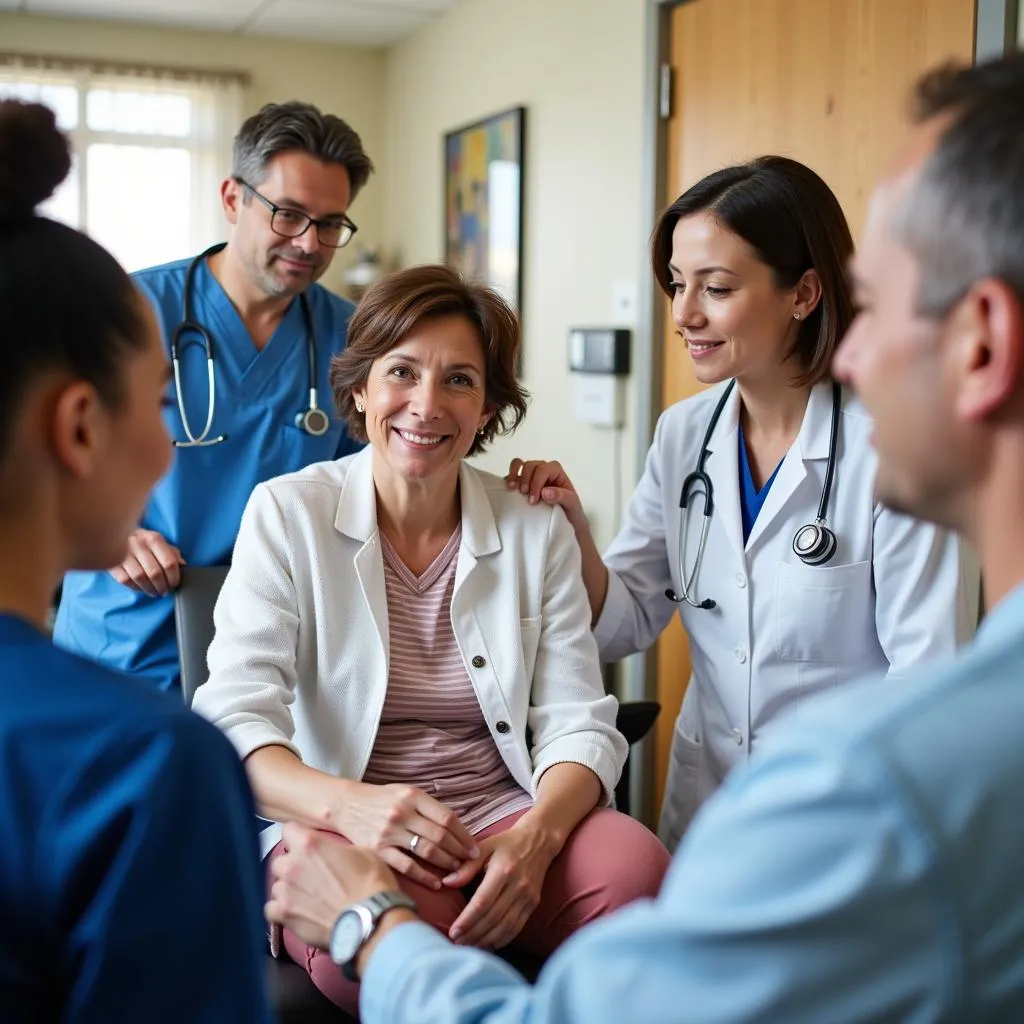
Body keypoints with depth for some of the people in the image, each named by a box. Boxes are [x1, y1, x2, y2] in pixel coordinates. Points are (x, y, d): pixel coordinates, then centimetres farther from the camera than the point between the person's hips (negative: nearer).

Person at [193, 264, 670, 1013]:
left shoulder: (538, 531, 7)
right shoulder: (286, 514, -1)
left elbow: (579, 724, 0)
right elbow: (234, 721, -10)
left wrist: (536, 833, -23)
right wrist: (347, 804, -31)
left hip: (506, 817, 3)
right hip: (332, 827, -2)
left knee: (636, 866, -30)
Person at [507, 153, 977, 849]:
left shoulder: (892, 449, -15)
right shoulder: (683, 435, 1)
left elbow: (929, 682, -13)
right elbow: (624, 624, 3)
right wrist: (574, 532, -14)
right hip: (702, 802, 4)